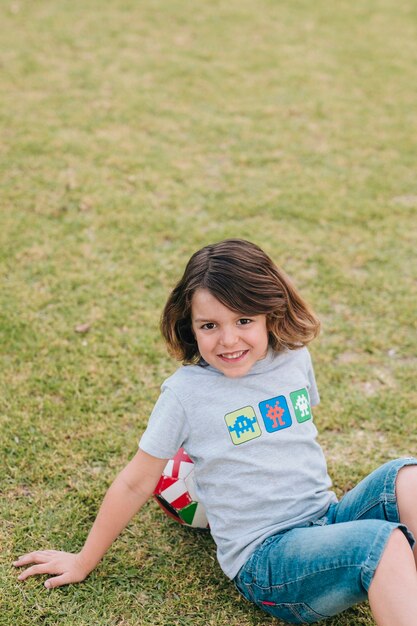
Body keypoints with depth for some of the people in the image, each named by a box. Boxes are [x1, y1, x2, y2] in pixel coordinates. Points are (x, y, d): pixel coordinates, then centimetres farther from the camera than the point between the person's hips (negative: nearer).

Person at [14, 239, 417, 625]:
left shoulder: (295, 359, 4)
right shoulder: (187, 392, -9)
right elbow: (136, 483, 1)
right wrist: (83, 562, 9)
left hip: (328, 520, 5)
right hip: (264, 559, -5)